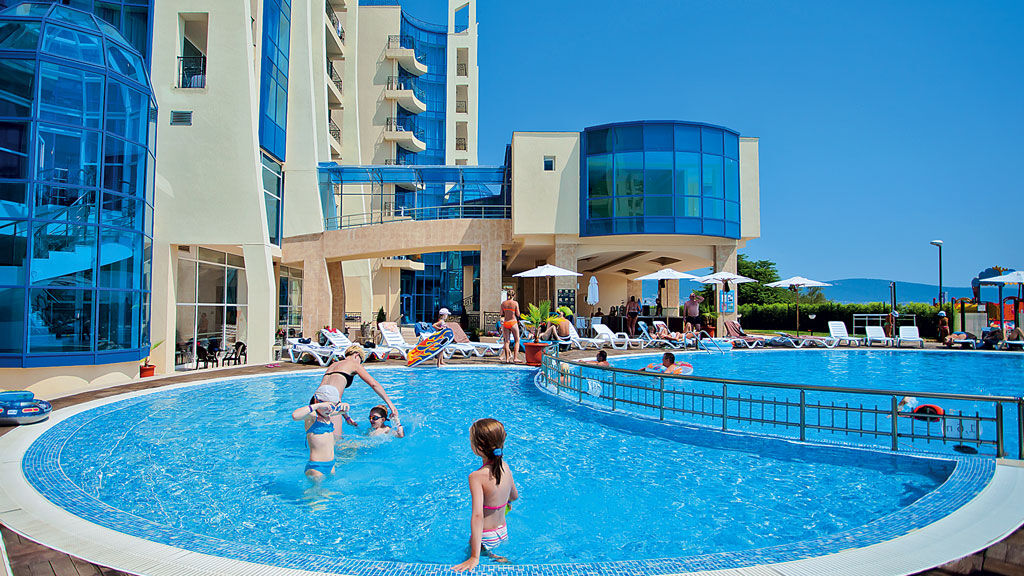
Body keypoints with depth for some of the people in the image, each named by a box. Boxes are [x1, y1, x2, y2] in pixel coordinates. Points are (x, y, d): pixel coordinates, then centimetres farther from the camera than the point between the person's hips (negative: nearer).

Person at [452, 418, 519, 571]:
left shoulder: (476, 476, -26)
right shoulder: (505, 467, -7)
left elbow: (477, 515, -32)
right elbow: (515, 496, 10)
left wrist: (475, 557, -33)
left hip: (486, 537, -6)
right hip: (503, 532, 6)